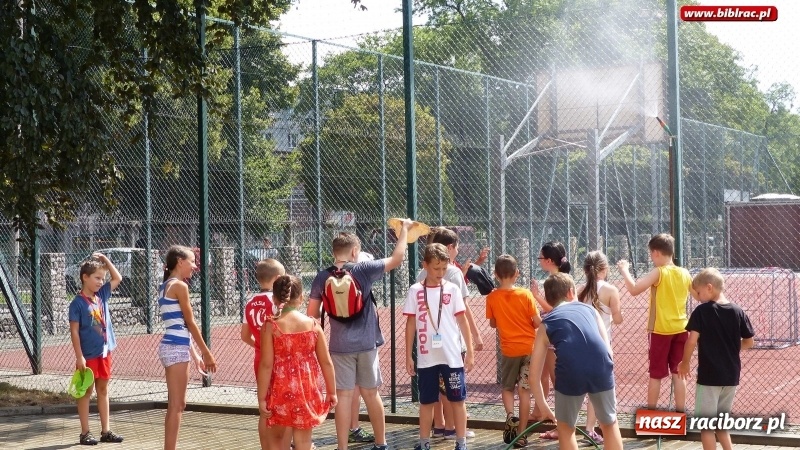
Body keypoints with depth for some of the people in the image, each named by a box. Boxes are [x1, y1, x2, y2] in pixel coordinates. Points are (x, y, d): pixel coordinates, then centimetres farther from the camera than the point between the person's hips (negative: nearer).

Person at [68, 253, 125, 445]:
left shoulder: (102, 295, 5)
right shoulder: (78, 303, -12)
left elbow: (118, 278, 16)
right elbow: (74, 331, -13)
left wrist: (105, 260, 6)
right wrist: (79, 357, -16)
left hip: (104, 352, 6)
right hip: (88, 355, -6)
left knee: (103, 390, 11)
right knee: (86, 392, 3)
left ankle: (105, 431, 16)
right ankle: (85, 433, 9)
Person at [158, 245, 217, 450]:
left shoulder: (166, 287, 18)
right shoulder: (179, 286, -11)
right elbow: (190, 323, -9)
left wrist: (194, 355, 21)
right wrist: (206, 353, -4)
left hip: (172, 346, 10)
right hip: (177, 348, -10)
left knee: (176, 405, 15)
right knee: (176, 406, -6)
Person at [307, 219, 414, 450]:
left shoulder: (322, 278, -4)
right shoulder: (363, 270, -6)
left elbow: (311, 315, 0)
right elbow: (397, 259, 4)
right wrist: (404, 230, 16)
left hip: (340, 346, -1)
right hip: (366, 343, 1)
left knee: (343, 396, 2)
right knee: (371, 394, 12)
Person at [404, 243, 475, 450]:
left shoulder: (452, 289, 1)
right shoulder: (415, 291, 0)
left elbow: (462, 321, 4)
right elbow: (411, 324, 4)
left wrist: (470, 351, 1)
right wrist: (408, 356, 3)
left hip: (452, 356, 0)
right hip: (426, 358, 0)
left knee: (457, 399, 4)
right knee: (426, 401, 9)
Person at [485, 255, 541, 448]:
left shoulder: (492, 298, -7)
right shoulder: (525, 294, -10)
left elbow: (493, 324, 5)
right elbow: (538, 322, -9)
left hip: (509, 349, 0)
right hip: (529, 347, 0)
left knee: (507, 387, 18)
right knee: (525, 390, 5)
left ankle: (510, 416, -9)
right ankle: (521, 434, 4)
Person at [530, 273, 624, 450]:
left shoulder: (546, 324, 25)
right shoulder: (588, 309, 29)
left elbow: (534, 372, 23)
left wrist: (544, 407, 31)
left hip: (570, 373, -1)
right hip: (601, 369, 1)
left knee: (565, 428, 25)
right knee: (610, 424, 27)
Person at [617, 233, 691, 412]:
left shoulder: (658, 273, -15)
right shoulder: (684, 273, 2)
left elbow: (634, 289, -26)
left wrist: (624, 270, -14)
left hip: (661, 330, -5)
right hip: (680, 329, 5)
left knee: (656, 374, 6)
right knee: (678, 372, 11)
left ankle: (650, 412, 14)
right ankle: (680, 411, 14)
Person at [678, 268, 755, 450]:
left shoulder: (702, 311, -11)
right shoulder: (738, 312, 1)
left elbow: (692, 341, -16)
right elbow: (748, 342, 7)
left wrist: (684, 363, 0)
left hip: (709, 376, -5)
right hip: (731, 376, 5)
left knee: (706, 425, 3)